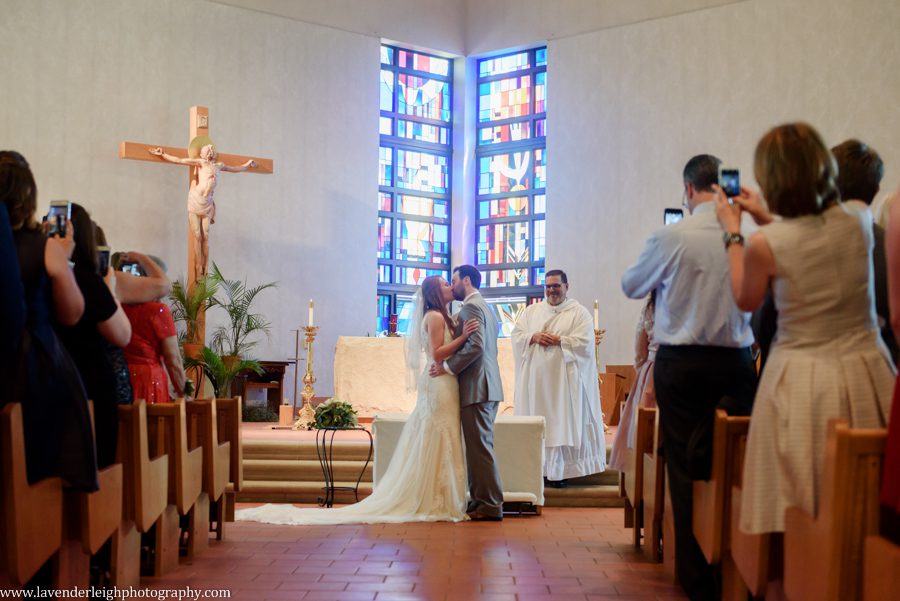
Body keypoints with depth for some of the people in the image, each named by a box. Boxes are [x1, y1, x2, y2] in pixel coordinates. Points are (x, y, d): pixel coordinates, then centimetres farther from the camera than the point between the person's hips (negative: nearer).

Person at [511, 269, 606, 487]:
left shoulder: (579, 312, 2)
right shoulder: (531, 311, 15)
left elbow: (584, 342, -8)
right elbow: (516, 335, 7)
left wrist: (558, 340, -13)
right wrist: (534, 337, -10)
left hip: (564, 379, -3)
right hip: (535, 378, 4)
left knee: (563, 423, -2)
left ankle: (559, 471, 3)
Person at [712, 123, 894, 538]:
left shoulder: (764, 244, -15)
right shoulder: (859, 221, -3)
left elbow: (746, 301, 4)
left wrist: (732, 233, 12)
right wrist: (767, 218, 23)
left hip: (802, 380, -4)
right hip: (867, 371, 4)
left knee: (801, 518, 7)